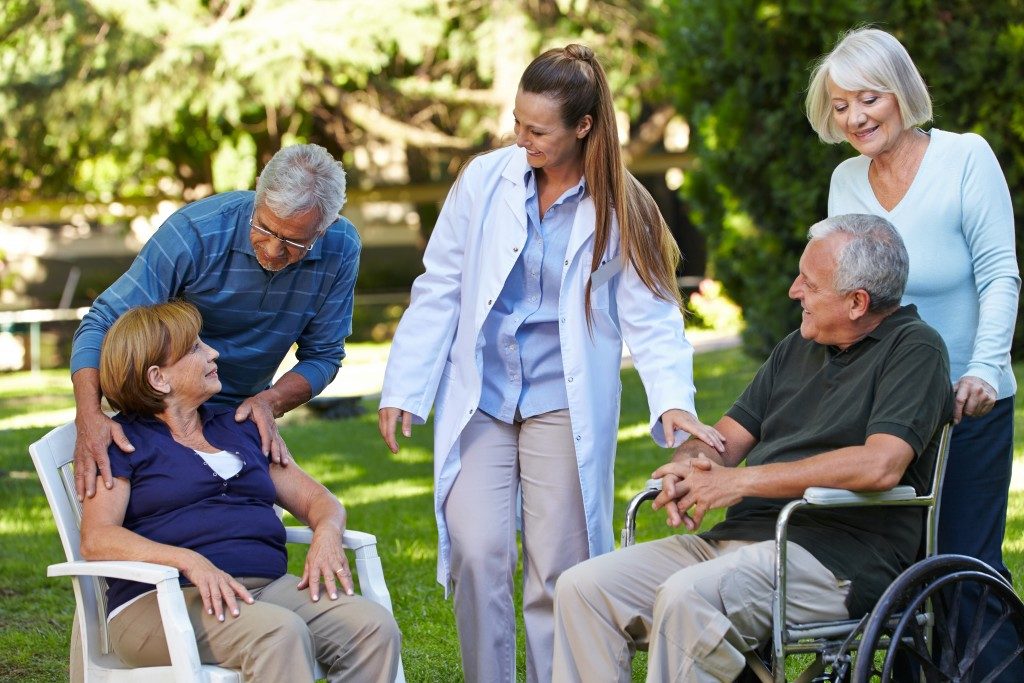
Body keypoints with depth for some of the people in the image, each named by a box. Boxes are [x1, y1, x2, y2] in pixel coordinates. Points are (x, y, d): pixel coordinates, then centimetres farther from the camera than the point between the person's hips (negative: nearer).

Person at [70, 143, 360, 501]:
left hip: (244, 415, 4)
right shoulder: (196, 231, -27)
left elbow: (323, 356, -5)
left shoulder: (341, 250, -16)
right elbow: (103, 323, -27)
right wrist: (90, 416, -43)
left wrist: (270, 402, -26)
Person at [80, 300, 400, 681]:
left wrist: (327, 534, -1)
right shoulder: (123, 441, 7)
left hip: (267, 586, 6)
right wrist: (189, 560, -23)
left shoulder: (239, 429, 25)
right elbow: (96, 539, -8)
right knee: (280, 632, -37)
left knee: (375, 628, -22)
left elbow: (316, 499, 25)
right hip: (163, 601, -6)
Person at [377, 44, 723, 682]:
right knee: (477, 553, -7)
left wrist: (673, 400, -19)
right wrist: (402, 390, 2)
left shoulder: (621, 209, -3)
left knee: (558, 569, 2)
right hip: (479, 396, 1)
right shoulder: (486, 180, 0)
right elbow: (439, 289, 5)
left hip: (565, 406, -1)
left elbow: (651, 316, -2)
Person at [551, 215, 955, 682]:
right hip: (732, 539, 8)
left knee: (686, 598, -35)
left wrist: (741, 481, -16)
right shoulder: (796, 350, 21)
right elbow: (726, 438, 22)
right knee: (581, 588, -9)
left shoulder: (913, 349, -4)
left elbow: (881, 465, -20)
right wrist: (689, 464, -6)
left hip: (834, 559, -8)